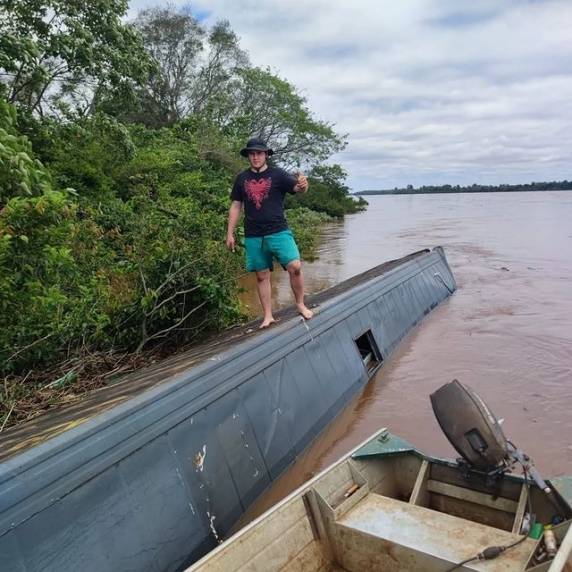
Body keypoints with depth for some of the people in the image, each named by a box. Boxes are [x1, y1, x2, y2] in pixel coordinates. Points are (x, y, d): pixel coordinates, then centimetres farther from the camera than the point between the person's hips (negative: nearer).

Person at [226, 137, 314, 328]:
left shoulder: (277, 174, 1)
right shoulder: (241, 178, 9)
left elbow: (297, 187, -14)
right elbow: (235, 207, 12)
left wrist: (303, 184, -38)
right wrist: (230, 233, 9)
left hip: (278, 231, -2)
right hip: (253, 236, 3)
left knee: (295, 266, -16)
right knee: (262, 276, 7)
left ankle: (300, 305, 5)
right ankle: (268, 316, 17)